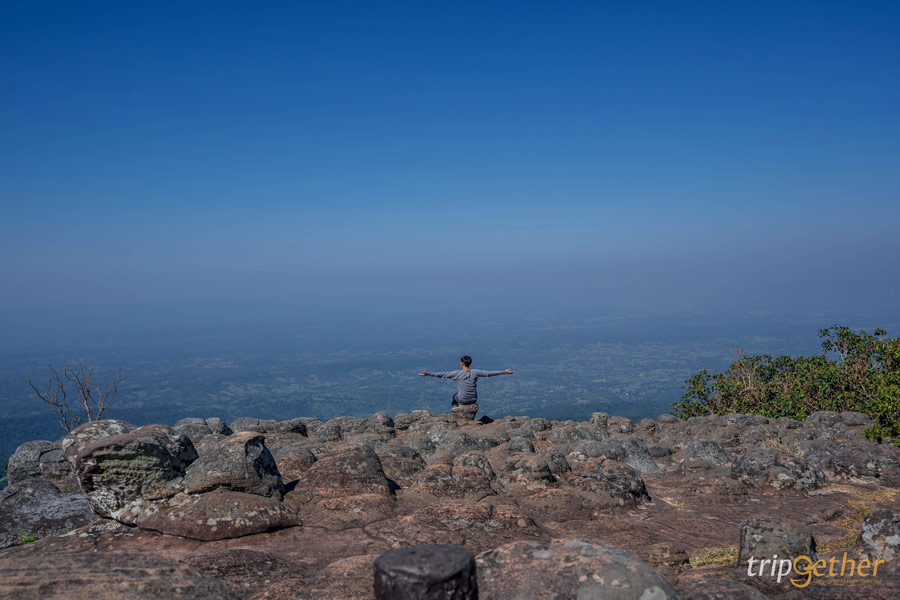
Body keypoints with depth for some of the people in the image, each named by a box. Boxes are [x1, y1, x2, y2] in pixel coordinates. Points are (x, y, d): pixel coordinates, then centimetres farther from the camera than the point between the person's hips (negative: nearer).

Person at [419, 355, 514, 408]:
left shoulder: (457, 373, -13)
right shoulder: (475, 372, -6)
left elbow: (442, 375, -14)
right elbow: (489, 373, -3)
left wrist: (428, 374, -11)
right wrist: (504, 372, 5)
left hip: (462, 399, -2)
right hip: (473, 400, 3)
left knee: (453, 398, 31)